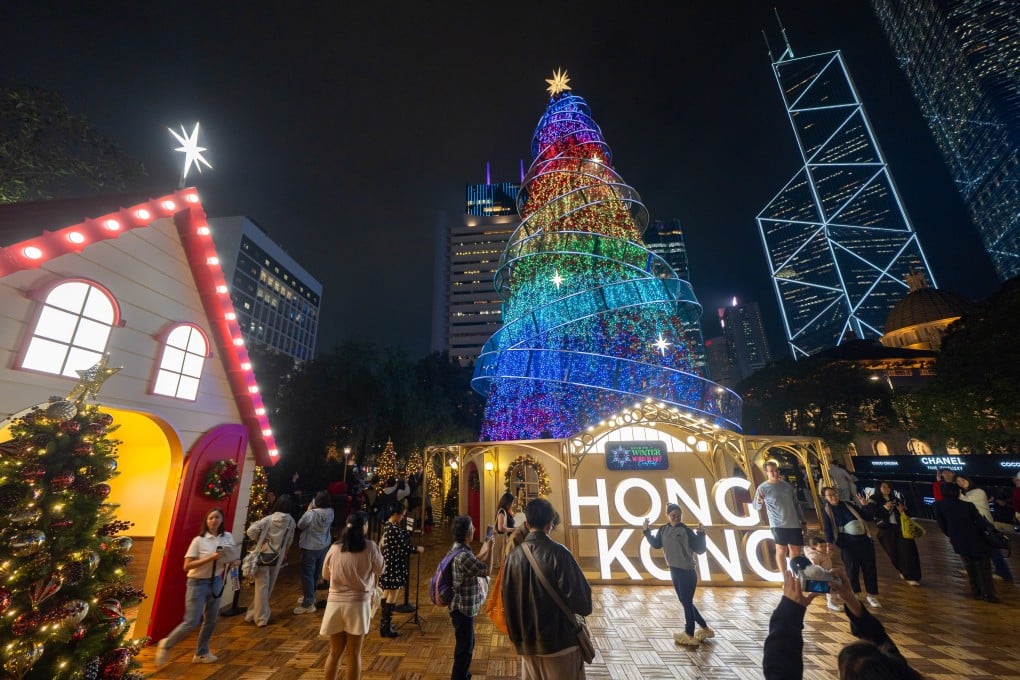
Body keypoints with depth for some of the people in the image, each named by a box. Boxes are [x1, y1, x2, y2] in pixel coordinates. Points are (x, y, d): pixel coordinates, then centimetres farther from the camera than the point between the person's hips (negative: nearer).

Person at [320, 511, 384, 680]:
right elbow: (380, 570, 1)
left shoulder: (334, 548, -3)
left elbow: (325, 575, 12)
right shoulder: (369, 547, -13)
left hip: (335, 603, 3)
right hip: (358, 603, -3)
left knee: (335, 652, 19)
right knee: (354, 653, 11)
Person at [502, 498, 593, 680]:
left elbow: (508, 602, 5)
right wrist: (583, 605, 5)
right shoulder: (558, 553, -20)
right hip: (560, 642, -4)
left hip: (527, 643, 5)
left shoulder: (514, 556, -4)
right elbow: (582, 603, -18)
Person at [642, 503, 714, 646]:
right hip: (674, 570, 7)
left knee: (687, 602, 4)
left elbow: (700, 550, -13)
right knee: (684, 601, 18)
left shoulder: (686, 530, -13)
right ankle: (704, 628, 36)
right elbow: (656, 544, 10)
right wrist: (647, 530, 2)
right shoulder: (663, 530, 3)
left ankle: (689, 635, 20)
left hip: (687, 571, -7)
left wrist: (701, 534, -25)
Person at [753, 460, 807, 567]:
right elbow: (756, 507, -13)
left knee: (795, 549, 10)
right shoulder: (762, 488, -8)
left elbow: (796, 504, 17)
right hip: (778, 524, -5)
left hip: (794, 523, 5)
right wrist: (759, 502, -37)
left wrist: (803, 522, 14)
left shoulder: (786, 485, 8)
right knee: (781, 549, -4)